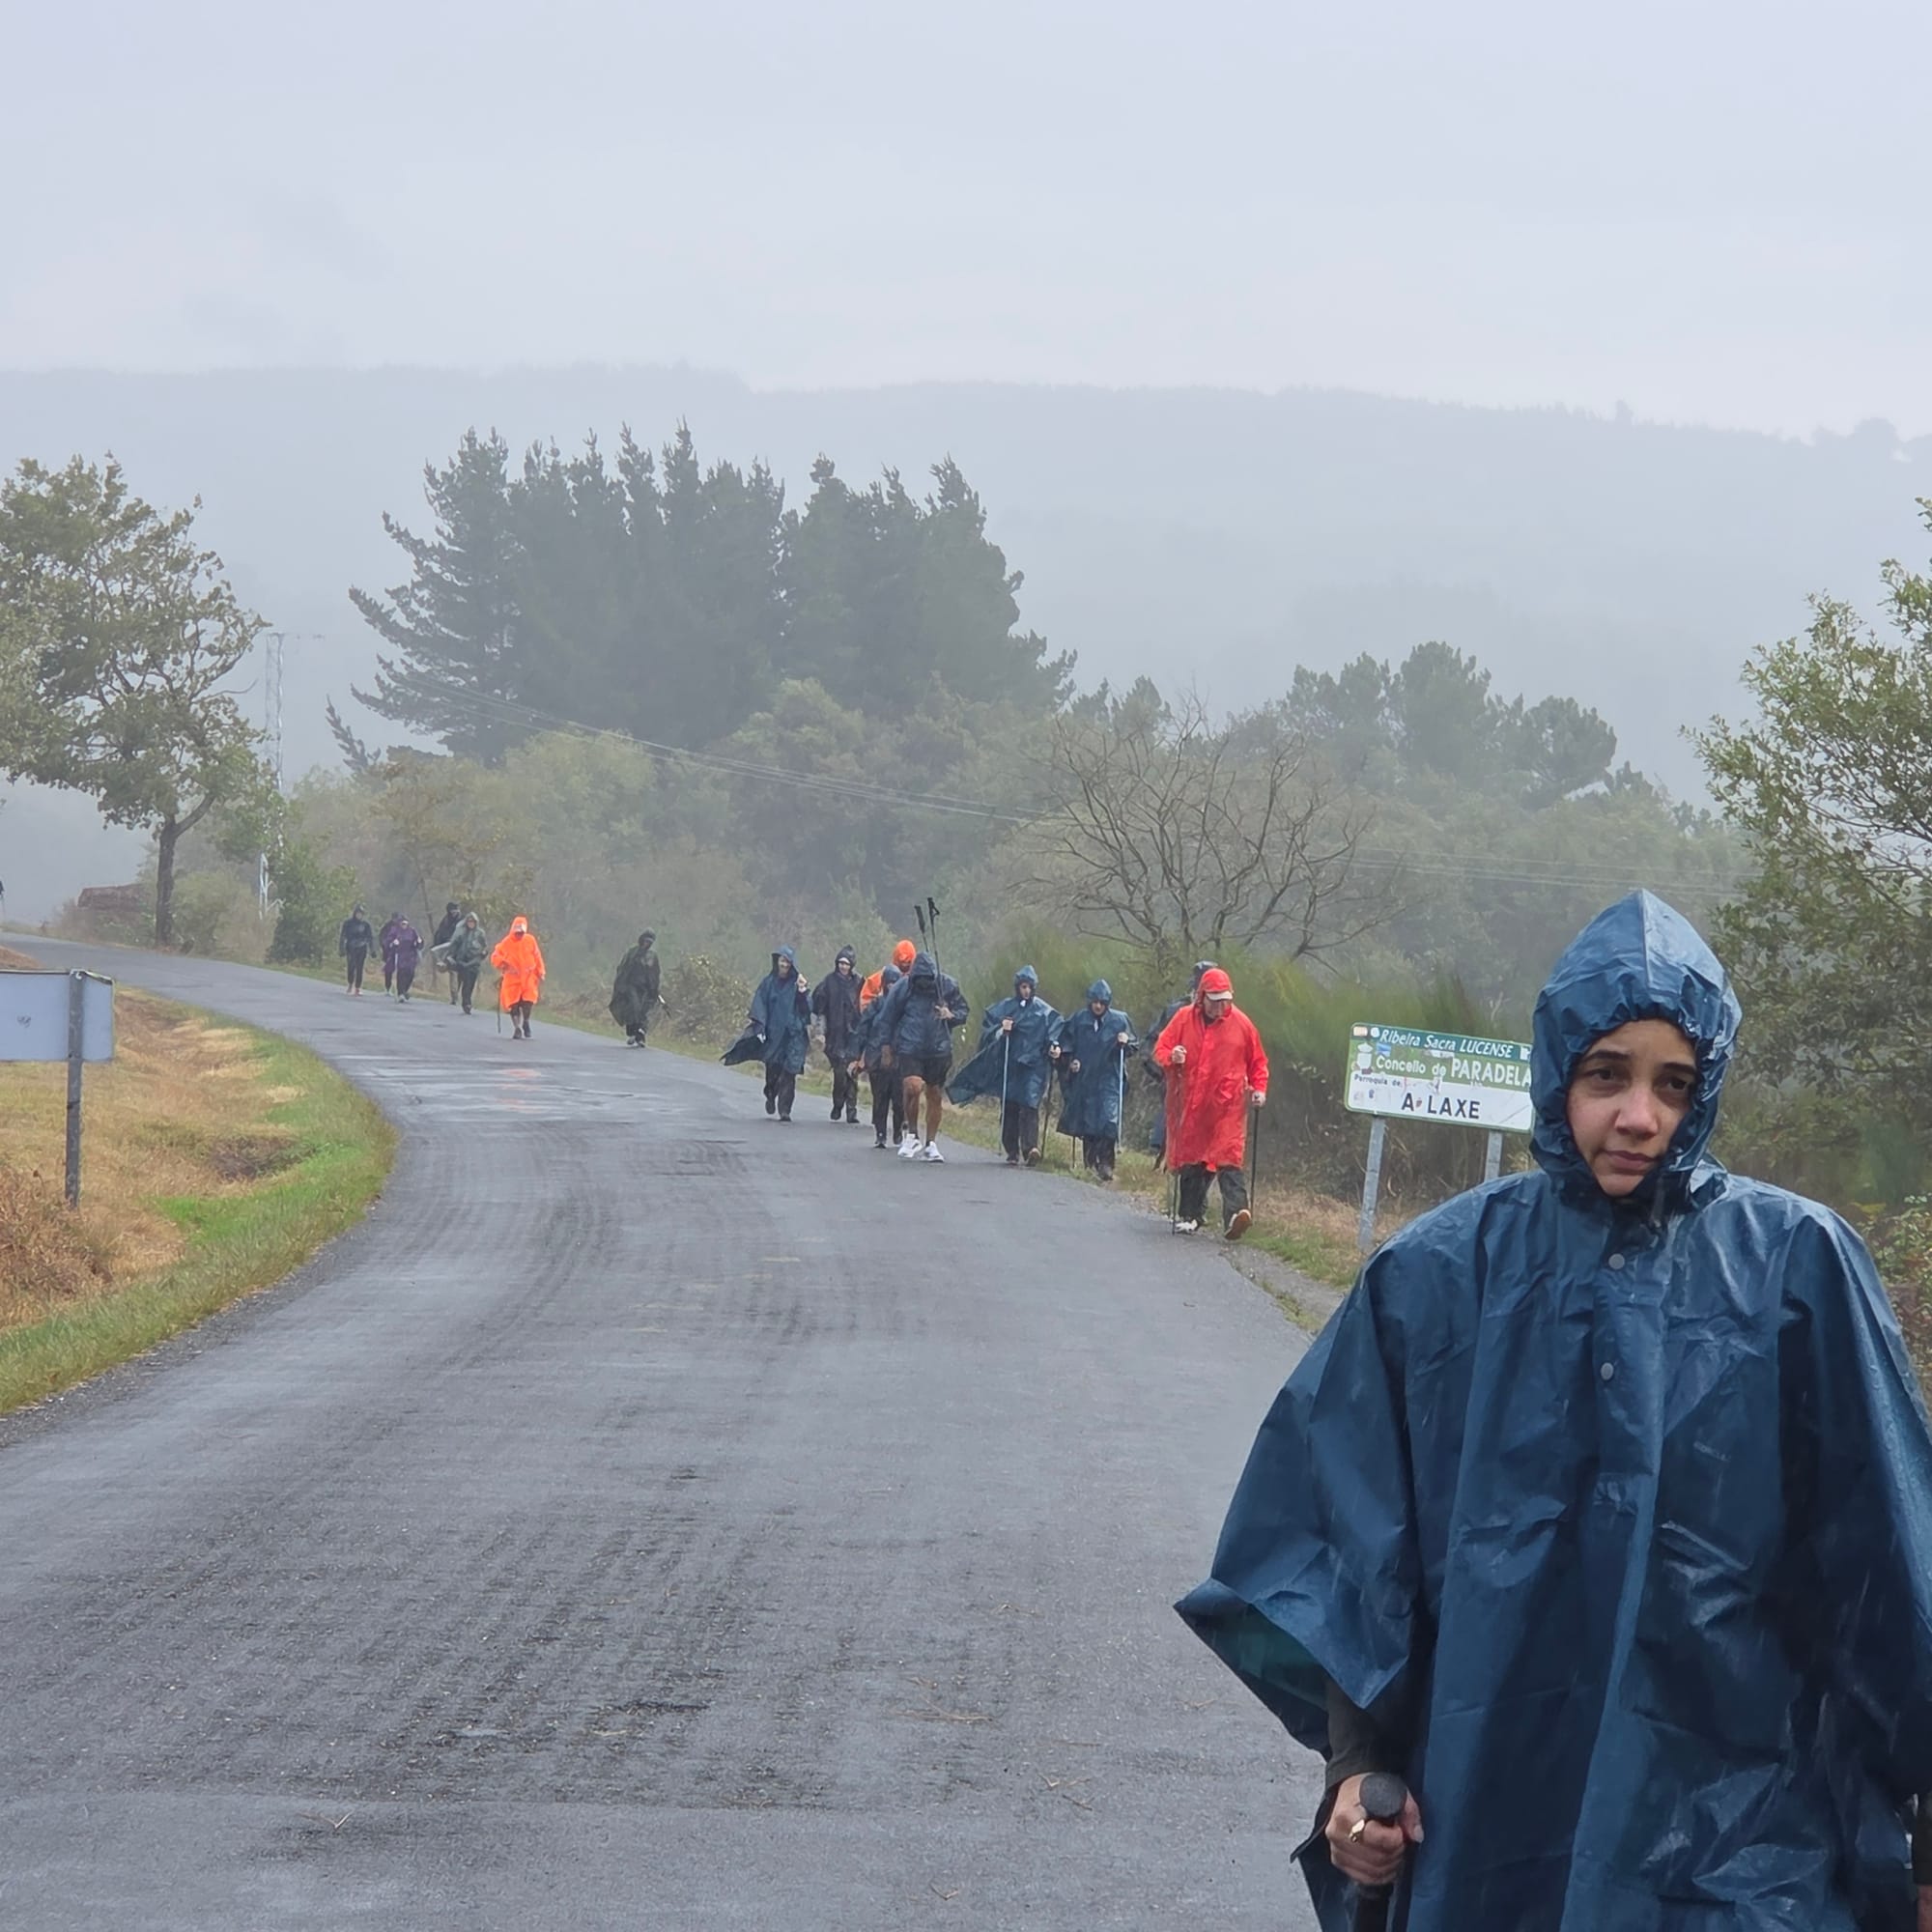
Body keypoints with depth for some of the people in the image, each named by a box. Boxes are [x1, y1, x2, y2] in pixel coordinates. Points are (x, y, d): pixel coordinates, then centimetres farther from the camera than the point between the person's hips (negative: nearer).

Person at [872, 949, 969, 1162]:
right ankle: (911, 1135, -3)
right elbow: (886, 1017, 7)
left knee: (935, 1096, 8)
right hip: (909, 1049, -3)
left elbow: (964, 1012, 11)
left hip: (939, 1050, 3)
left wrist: (952, 1015, -11)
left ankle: (931, 1144, 22)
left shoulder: (948, 985, 0)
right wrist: (886, 1046, 6)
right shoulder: (904, 987, -5)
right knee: (913, 1086, -23)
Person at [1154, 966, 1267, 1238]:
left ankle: (1235, 1214, -27)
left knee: (1229, 1160, -15)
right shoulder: (1184, 1019, 4)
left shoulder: (1240, 1023, 4)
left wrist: (1259, 1088, 0)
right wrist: (1171, 1057, -15)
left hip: (1228, 1106, -2)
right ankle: (1190, 1215, 21)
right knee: (1191, 1161, 8)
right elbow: (1160, 1049, 7)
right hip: (1191, 1106, 2)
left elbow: (1257, 1062, 14)